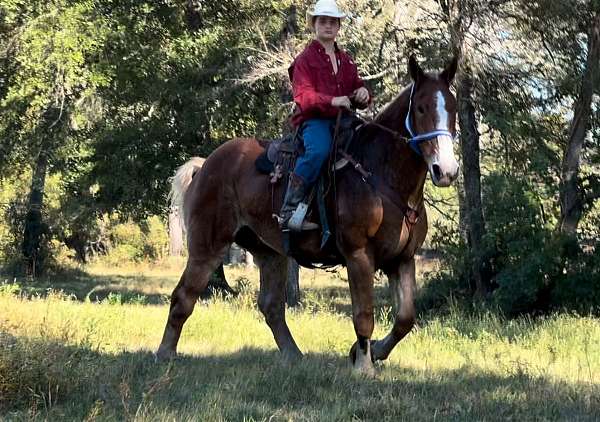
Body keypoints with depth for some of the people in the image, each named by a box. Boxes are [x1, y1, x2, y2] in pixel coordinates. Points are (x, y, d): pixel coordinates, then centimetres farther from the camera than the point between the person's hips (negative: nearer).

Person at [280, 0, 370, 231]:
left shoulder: (346, 60, 22)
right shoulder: (305, 59, 4)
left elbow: (357, 87, 26)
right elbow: (303, 96, -9)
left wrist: (363, 93, -1)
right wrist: (332, 101, -25)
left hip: (342, 119, 6)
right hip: (314, 119, -6)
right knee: (318, 150, -37)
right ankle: (289, 212, -35)